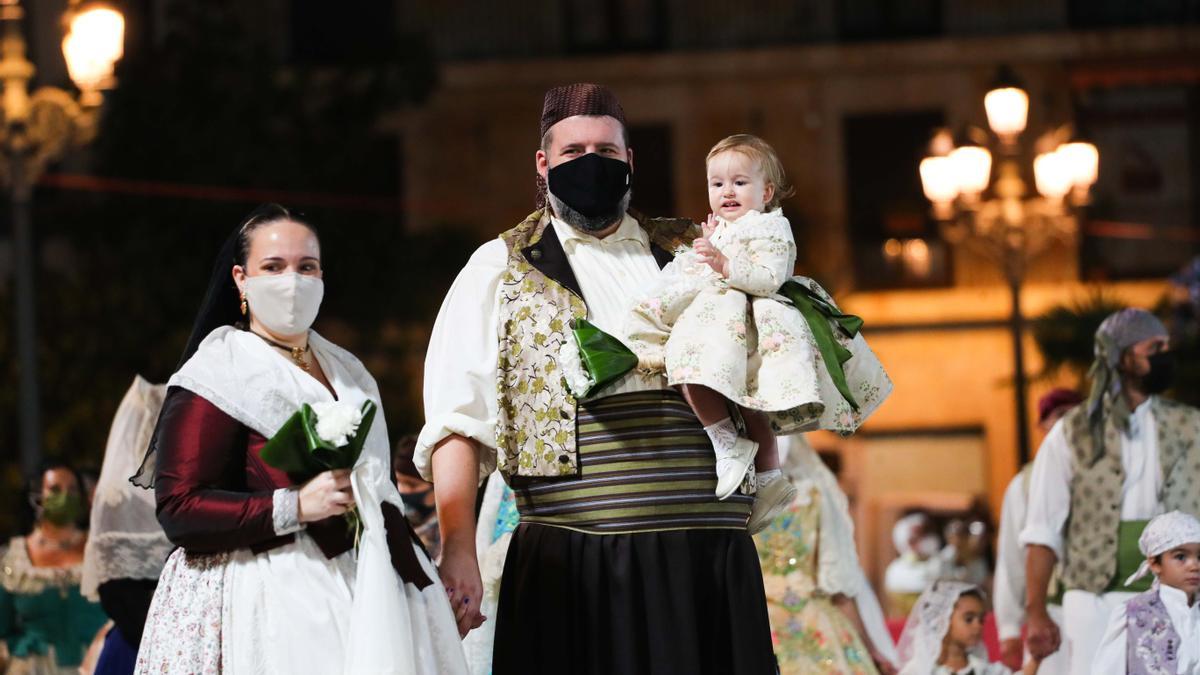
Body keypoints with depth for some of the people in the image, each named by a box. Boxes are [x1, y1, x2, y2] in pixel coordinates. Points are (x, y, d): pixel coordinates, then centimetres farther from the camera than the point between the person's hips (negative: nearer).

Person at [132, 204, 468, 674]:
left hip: (354, 592, 7)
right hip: (266, 600, -7)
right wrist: (294, 507, -20)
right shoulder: (217, 377, -6)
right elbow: (178, 510, -14)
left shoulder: (349, 375, 18)